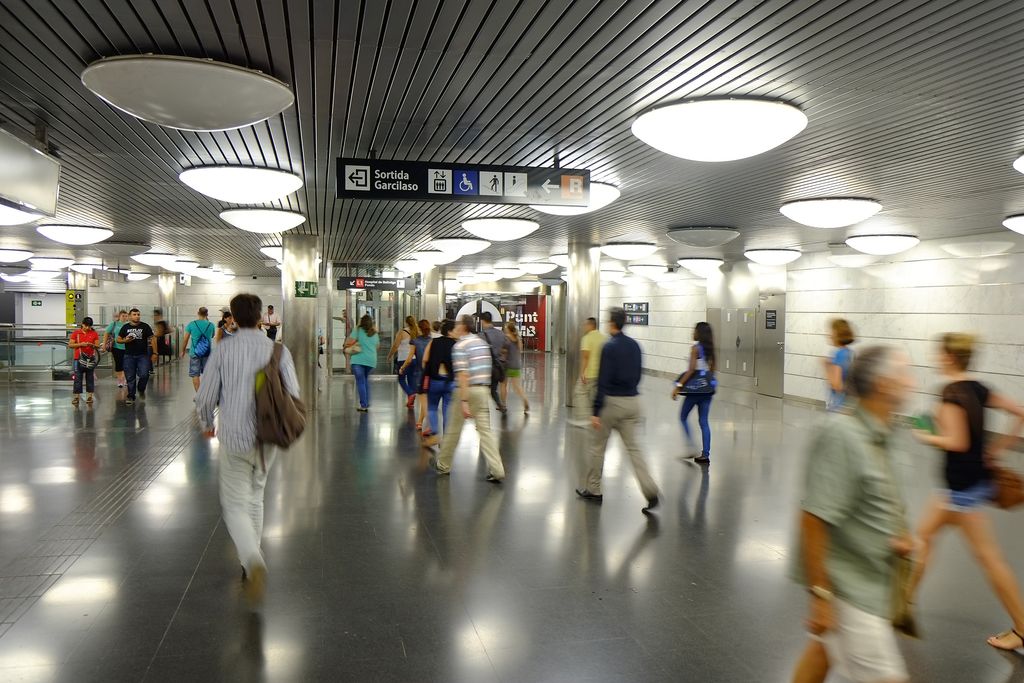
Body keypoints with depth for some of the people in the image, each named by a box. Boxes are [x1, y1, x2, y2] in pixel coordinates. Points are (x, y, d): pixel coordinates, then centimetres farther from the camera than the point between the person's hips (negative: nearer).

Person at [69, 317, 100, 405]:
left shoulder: (94, 333, 3)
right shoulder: (76, 333, 2)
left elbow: (98, 346, 3)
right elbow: (70, 345, -1)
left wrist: (92, 345, -18)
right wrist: (80, 344, -15)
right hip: (79, 358, -1)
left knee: (90, 377, 5)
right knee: (78, 378, 0)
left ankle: (90, 396, 11)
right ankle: (77, 396, 4)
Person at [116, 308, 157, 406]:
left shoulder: (145, 326, 3)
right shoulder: (125, 327, 7)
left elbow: (152, 339, 3)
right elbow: (118, 339, 13)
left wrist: (154, 353, -2)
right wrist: (125, 340, -10)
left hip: (143, 355, -1)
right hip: (129, 356, 1)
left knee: (144, 375, -12)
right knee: (130, 378, 4)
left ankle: (141, 390, 17)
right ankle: (131, 397, 14)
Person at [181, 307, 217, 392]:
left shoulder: (191, 324, -6)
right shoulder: (211, 325, -3)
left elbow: (185, 339, -3)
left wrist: (183, 351, 12)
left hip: (194, 353, -1)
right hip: (207, 353, 2)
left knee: (195, 375, 5)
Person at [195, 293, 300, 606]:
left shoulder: (223, 349, -6)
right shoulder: (278, 350, -3)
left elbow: (205, 397, -5)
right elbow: (293, 397, -6)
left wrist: (207, 424, 16)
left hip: (235, 439, -2)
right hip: (269, 439, 2)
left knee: (235, 505, 6)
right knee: (255, 498, 22)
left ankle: (253, 561, -19)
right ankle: (250, 564, 30)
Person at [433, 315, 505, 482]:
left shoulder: (460, 346, -11)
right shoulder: (483, 343, 12)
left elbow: (463, 375, -19)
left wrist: (464, 402, -22)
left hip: (467, 390, -6)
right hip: (484, 389, 6)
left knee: (454, 430, 10)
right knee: (485, 429, 5)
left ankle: (443, 465, 26)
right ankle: (496, 470, -3)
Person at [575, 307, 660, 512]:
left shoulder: (609, 347, -14)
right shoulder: (634, 345, 7)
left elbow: (603, 381, -17)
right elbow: (637, 375, 14)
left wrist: (596, 411, -15)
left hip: (613, 402, -6)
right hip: (633, 401, 6)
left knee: (598, 446, 11)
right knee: (633, 447, 7)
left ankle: (593, 490, 22)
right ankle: (651, 492, -6)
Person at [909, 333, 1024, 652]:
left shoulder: (952, 392, -20)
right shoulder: (979, 389, 5)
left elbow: (957, 442, -24)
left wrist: (927, 437, -8)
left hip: (964, 485, -9)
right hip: (977, 477, 9)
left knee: (988, 556, 1)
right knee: (925, 533, 19)